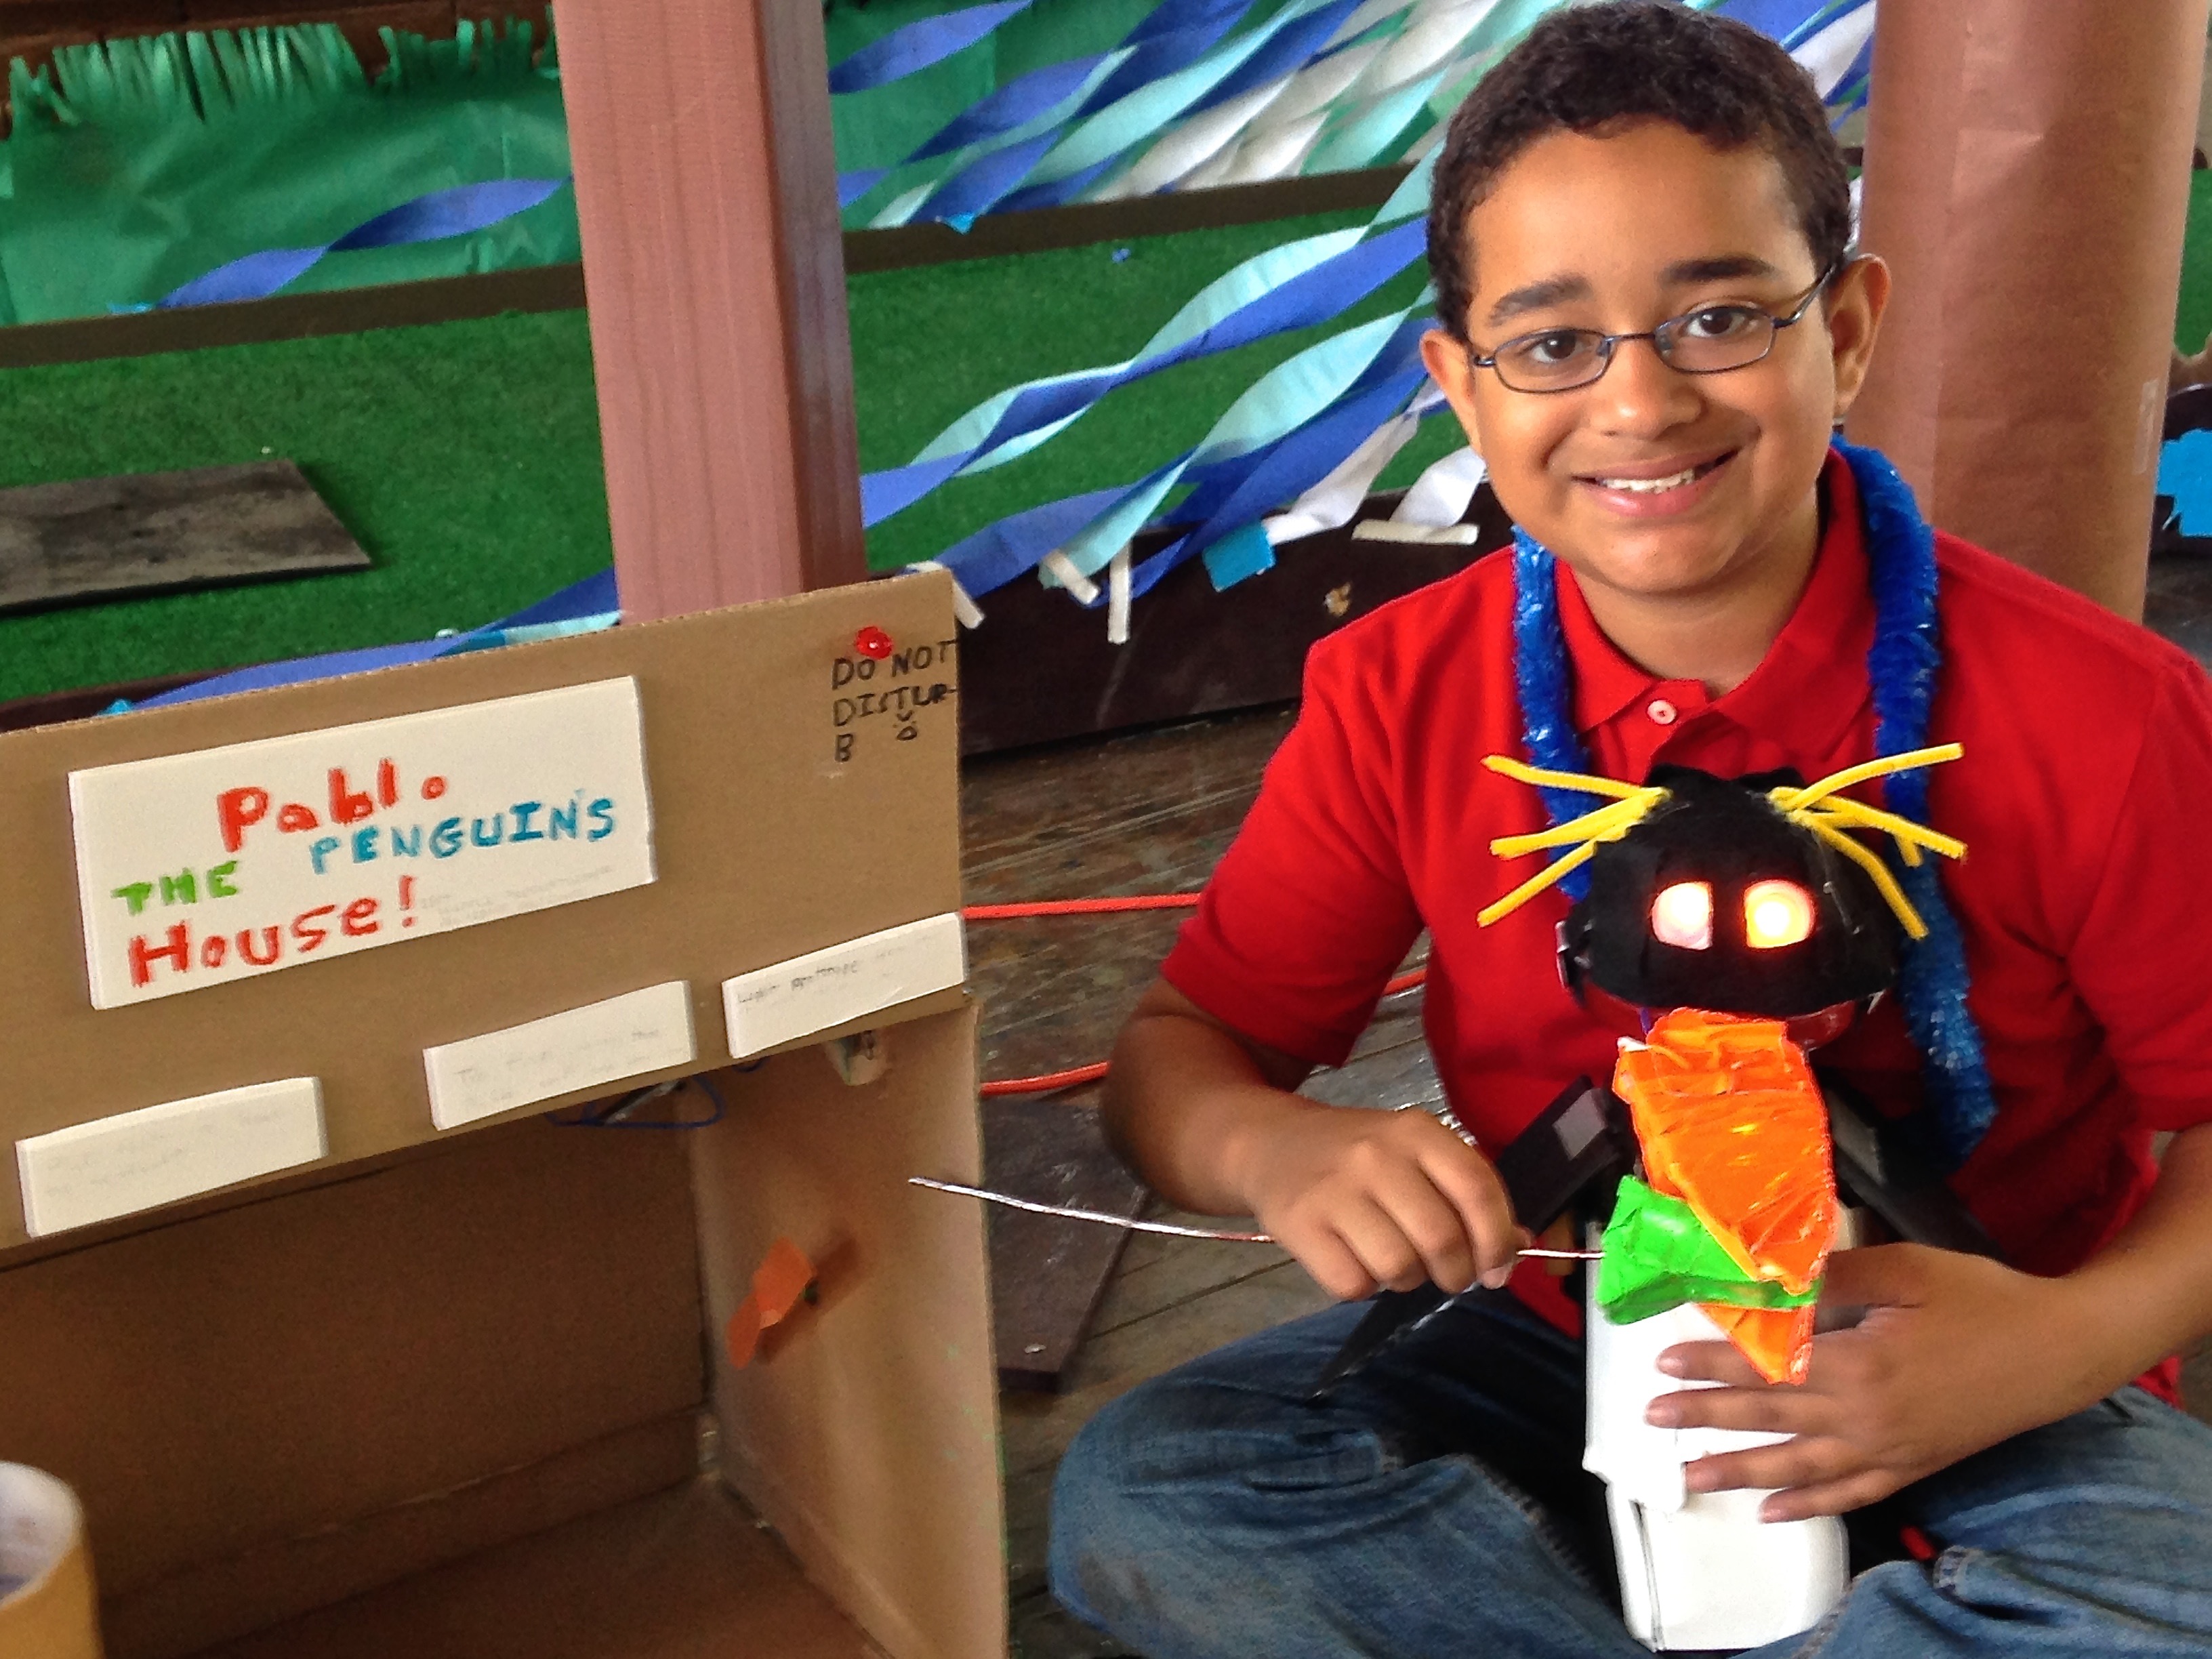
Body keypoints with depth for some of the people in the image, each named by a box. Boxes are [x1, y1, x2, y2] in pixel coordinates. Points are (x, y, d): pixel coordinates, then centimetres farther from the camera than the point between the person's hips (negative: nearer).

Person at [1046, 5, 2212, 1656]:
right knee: (1133, 1501, -20)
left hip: (1975, 1393, -1)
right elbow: (1179, 1048, -4)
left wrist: (2080, 1336, -27)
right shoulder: (1403, 699, -9)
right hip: (1560, 1349, 2)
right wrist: (1279, 1151, -28)